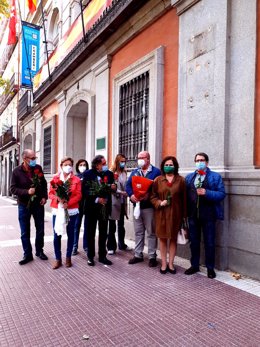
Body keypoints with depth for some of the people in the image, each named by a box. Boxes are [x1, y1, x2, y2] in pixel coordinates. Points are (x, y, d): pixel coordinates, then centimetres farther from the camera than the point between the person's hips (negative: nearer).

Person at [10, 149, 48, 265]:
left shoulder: (38, 168, -3)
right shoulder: (17, 171, -9)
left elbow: (44, 183, 7)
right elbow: (13, 189, -9)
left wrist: (44, 197, -3)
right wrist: (27, 192, -22)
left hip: (38, 204, 2)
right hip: (24, 205, -2)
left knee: (40, 229, 11)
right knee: (25, 232, 6)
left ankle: (39, 251, 28)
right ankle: (27, 254, 20)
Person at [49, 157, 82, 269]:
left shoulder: (76, 180, 2)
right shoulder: (55, 178, 6)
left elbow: (78, 195, -4)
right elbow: (50, 193, 3)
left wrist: (68, 203, -17)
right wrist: (58, 198, -17)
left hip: (71, 211, -1)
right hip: (57, 210, 1)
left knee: (70, 234, 8)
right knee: (57, 235, 2)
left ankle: (68, 257, 23)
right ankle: (57, 259, 16)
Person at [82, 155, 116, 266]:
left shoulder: (109, 173, 2)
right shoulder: (88, 174, -7)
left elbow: (112, 188, 10)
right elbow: (84, 191, -12)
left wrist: (114, 187, -12)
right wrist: (96, 199, -18)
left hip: (104, 207, 3)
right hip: (92, 207, -3)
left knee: (103, 233, 12)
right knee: (91, 233, 9)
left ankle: (102, 256, 25)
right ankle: (90, 256, 23)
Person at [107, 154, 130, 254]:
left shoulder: (124, 173, 11)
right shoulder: (111, 172, -10)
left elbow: (125, 186, 11)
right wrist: (121, 192, -21)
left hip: (122, 202, 6)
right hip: (113, 201, -6)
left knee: (121, 224, 17)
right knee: (112, 226, 3)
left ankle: (122, 244, 31)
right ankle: (111, 247, 14)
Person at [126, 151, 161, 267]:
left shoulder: (156, 171, -2)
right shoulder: (134, 172, 13)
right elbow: (128, 185, 4)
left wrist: (149, 195, -24)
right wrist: (131, 195, -15)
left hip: (149, 206, -5)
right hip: (137, 206, 5)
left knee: (151, 232, 4)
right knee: (138, 232, 13)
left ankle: (152, 256, 15)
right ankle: (138, 255, 24)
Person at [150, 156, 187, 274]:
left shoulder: (180, 180, 0)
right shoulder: (158, 180, 1)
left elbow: (184, 199, 1)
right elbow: (153, 196, 5)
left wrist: (184, 215, -1)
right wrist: (159, 203, -14)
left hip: (175, 214, 0)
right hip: (161, 214, 0)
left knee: (173, 238, 9)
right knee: (163, 238, 7)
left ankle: (171, 264, 21)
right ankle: (164, 264, 19)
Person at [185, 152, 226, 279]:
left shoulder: (215, 176, 0)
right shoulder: (189, 177, 11)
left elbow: (221, 194, -8)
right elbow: (185, 194, 6)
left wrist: (206, 193, -22)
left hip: (208, 215, -3)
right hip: (193, 215, 3)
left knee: (209, 243, 7)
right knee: (194, 242, 14)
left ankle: (210, 268, 23)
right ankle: (194, 265, 29)